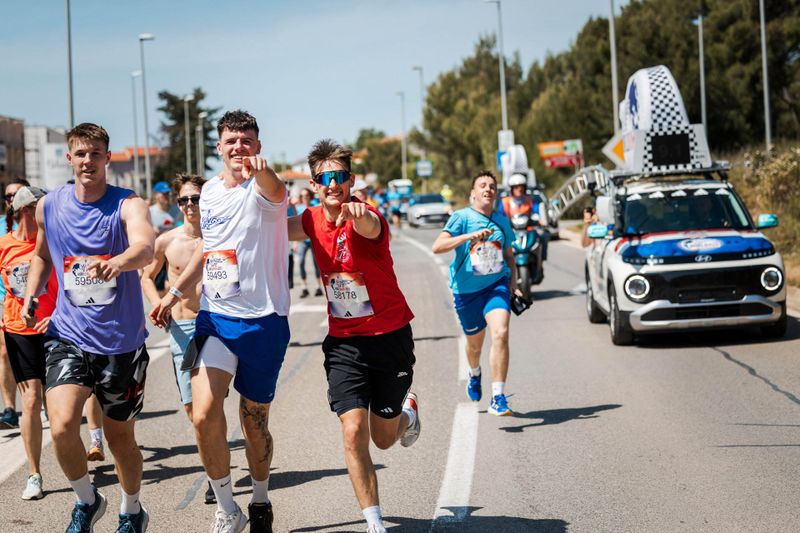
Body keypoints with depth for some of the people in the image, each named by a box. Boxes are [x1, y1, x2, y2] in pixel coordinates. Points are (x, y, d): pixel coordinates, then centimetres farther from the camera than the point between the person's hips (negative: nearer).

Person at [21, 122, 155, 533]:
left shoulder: (128, 205, -11)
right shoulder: (48, 206, 2)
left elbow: (145, 248, -32)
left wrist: (117, 263, -54)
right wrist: (30, 294, 4)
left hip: (122, 341, -2)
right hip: (68, 335, 2)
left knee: (120, 437, 10)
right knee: (62, 426, -19)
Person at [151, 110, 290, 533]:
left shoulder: (262, 189, -10)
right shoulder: (209, 191, 9)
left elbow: (273, 190, -38)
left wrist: (260, 170, -61)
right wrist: (174, 293, 21)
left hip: (263, 319, -4)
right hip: (215, 316, 4)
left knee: (254, 423, 8)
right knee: (204, 414, -14)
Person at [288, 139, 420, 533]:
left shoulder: (367, 215, -18)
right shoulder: (313, 220, -2)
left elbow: (368, 228, -43)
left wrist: (359, 215, -68)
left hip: (390, 338, -3)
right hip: (344, 342, 3)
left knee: (383, 439, 11)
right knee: (353, 433, -12)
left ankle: (407, 413, 48)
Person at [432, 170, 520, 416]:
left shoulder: (502, 221, 7)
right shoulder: (462, 217, -8)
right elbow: (438, 246, -21)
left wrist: (513, 283, 7)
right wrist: (469, 236, -32)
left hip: (497, 285, 2)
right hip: (466, 289, -1)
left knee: (500, 333, -22)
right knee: (474, 342, 15)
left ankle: (498, 399, -22)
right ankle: (474, 374, 53)